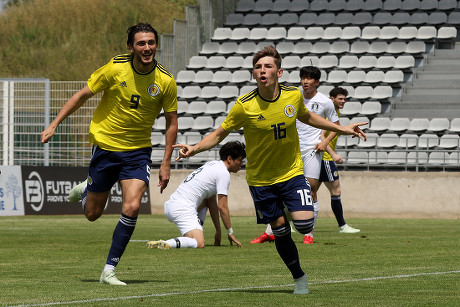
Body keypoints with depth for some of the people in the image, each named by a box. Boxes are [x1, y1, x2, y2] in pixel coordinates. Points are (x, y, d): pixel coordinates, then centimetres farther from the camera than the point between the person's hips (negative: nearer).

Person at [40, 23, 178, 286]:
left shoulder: (166, 81, -10)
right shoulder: (115, 69, -14)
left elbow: (172, 121, 1)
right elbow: (83, 95, -2)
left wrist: (166, 163, -3)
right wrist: (54, 124, -4)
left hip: (138, 151, 0)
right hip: (105, 145, 0)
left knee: (132, 208, -20)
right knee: (92, 214, 8)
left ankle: (109, 271, -7)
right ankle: (85, 190, 46)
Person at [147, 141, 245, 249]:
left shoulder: (212, 165, 25)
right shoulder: (224, 173, -3)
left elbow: (212, 203, 29)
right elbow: (222, 207, -5)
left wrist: (218, 231, 30)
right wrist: (231, 233, 4)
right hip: (182, 208, -10)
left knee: (207, 200, 34)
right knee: (199, 244, -25)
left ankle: (197, 234, 18)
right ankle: (165, 244, -38)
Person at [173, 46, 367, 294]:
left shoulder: (294, 96, -9)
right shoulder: (244, 106, -17)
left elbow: (306, 116, 14)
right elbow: (219, 134, -6)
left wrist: (342, 129, 17)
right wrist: (195, 148, -22)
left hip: (292, 173, 1)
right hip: (260, 178, -1)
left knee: (304, 225, -16)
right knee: (280, 230, 3)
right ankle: (299, 278, 24)